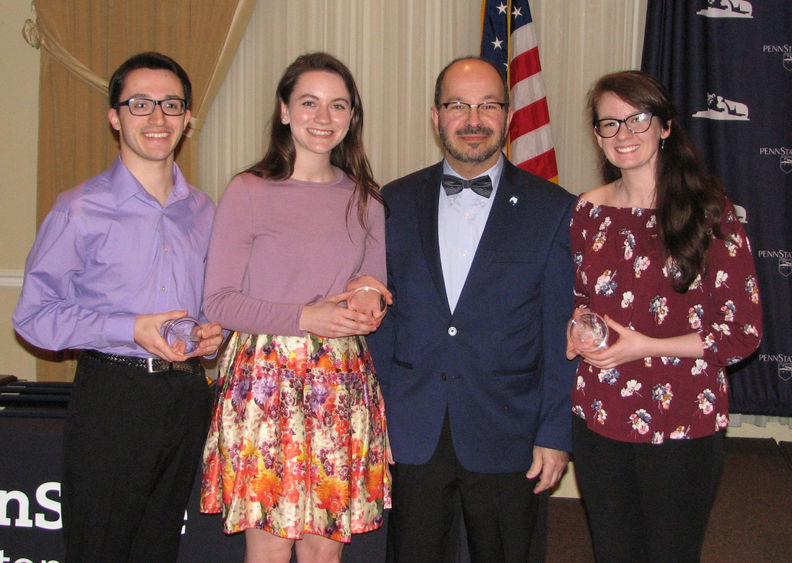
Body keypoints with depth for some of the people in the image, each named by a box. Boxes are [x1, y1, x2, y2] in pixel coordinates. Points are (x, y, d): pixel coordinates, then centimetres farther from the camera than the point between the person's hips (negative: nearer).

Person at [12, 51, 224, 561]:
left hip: (186, 398, 5)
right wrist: (130, 329, -17)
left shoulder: (203, 211, 13)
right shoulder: (80, 210, -4)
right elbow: (34, 316, -8)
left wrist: (213, 333, 1)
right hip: (110, 398, -4)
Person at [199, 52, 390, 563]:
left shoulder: (366, 200, 12)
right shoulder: (249, 193, -2)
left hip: (344, 386, 4)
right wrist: (305, 318, -15)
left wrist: (370, 299, -2)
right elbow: (219, 301, -5)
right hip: (266, 381, -4)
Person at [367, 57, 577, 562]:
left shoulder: (554, 210, -1)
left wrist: (555, 435, -6)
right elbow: (380, 316, 8)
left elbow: (562, 333, -2)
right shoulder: (396, 203, 6)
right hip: (411, 438, 2)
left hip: (507, 443, -1)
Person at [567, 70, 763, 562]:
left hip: (682, 426, -4)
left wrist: (645, 347, -17)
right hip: (598, 419, 4)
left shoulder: (709, 212, -9)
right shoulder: (588, 212, 5)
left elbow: (744, 332, -9)